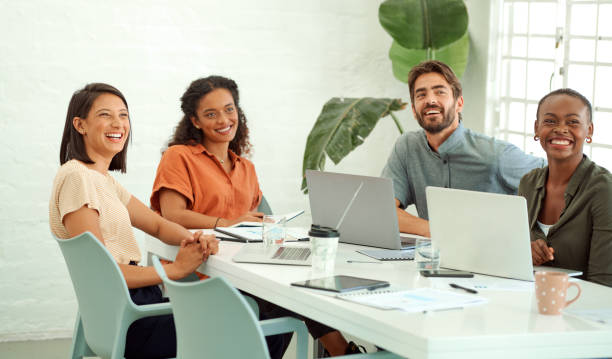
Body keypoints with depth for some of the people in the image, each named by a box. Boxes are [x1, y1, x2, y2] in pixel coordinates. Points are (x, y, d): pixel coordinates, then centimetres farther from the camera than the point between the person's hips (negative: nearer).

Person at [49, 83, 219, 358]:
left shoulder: (102, 178, 17)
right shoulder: (76, 177, -13)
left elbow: (158, 225, 19)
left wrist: (193, 240, -4)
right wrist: (176, 268, -18)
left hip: (140, 299, 9)